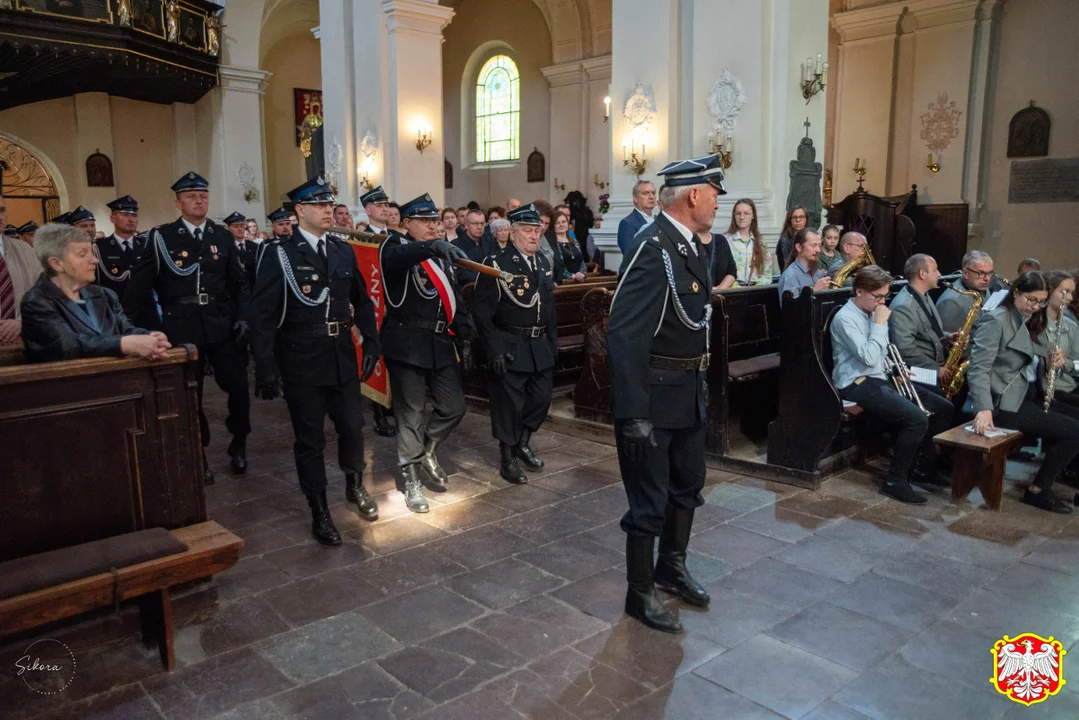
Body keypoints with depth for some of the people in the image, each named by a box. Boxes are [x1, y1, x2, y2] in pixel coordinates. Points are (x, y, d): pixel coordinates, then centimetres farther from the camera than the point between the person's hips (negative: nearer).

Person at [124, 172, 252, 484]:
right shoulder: (160, 237, 0)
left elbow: (240, 282, 11)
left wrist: (242, 316, -1)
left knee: (239, 387, -2)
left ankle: (238, 444, 22)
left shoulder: (223, 236, 7)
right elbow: (139, 284, -2)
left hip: (222, 325, 2)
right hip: (182, 328, -1)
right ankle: (198, 455, 24)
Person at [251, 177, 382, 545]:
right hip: (302, 362, -4)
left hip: (342, 357, 4)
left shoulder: (344, 251, 7)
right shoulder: (282, 255, -8)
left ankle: (355, 486, 37)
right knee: (310, 440, 7)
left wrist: (371, 343, 5)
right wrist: (266, 368, -15)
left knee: (353, 427, 8)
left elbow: (362, 301, 13)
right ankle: (320, 512, 22)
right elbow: (263, 314, -11)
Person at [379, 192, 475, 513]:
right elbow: (399, 257, -32)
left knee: (454, 407, 8)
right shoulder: (395, 247, -5)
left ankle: (426, 452, 34)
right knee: (410, 415, 2)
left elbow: (454, 298, 18)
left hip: (440, 343, 6)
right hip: (407, 343, -6)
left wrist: (465, 339, 13)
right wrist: (433, 245, -49)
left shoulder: (441, 255, 15)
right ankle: (412, 479, 17)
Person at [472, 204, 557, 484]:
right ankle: (508, 459, 20)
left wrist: (553, 342, 12)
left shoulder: (543, 262, 10)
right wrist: (495, 349, -18)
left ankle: (522, 443, 37)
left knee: (541, 399, 14)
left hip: (540, 346, 7)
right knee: (509, 405, 3)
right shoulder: (496, 263, -12)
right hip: (510, 347, -6)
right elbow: (481, 310, -14)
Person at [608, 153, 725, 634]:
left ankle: (672, 566, 43)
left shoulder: (690, 245, 8)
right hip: (655, 394, -9)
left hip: (690, 390, 10)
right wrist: (634, 414, -26)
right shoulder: (653, 249, -21)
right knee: (650, 498, 4)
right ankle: (640, 592, 23)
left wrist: (701, 381, 14)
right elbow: (626, 336, -26)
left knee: (687, 484, 22)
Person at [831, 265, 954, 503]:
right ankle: (895, 481, -13)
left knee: (943, 408, 3)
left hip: (880, 378, 9)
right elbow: (869, 358, -25)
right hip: (857, 384, -9)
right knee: (917, 419, -26)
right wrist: (879, 324, -17)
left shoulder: (871, 312, 13)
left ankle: (923, 468, 14)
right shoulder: (845, 319, -15)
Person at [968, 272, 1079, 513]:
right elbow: (978, 369, -23)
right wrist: (984, 408, -36)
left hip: (1024, 394, 9)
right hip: (1004, 402, -9)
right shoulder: (995, 320, -14)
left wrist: (1051, 364, -3)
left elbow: (1026, 366, 19)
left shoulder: (1025, 322, 14)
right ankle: (1038, 490, -1)